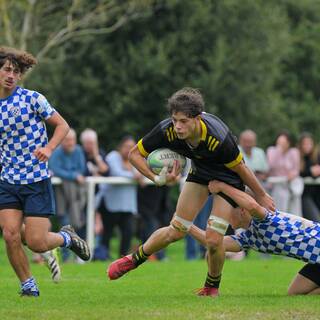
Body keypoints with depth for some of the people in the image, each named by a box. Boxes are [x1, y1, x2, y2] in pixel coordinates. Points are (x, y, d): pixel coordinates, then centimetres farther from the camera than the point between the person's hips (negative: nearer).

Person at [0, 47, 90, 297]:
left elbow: (62, 125, -2)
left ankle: (66, 237, 27)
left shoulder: (32, 99, -8)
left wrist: (48, 148, -19)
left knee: (35, 243, -7)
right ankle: (28, 285, 8)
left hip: (37, 182, -3)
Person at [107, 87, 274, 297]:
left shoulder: (219, 138, -40)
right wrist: (157, 178, -28)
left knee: (213, 239, -14)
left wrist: (262, 196, -9)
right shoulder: (167, 131, -29)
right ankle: (134, 259, 27)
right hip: (200, 171, 4)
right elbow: (135, 154, -14)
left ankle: (213, 286, 16)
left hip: (228, 176, -4)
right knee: (177, 230, 2)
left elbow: (240, 168, -22)